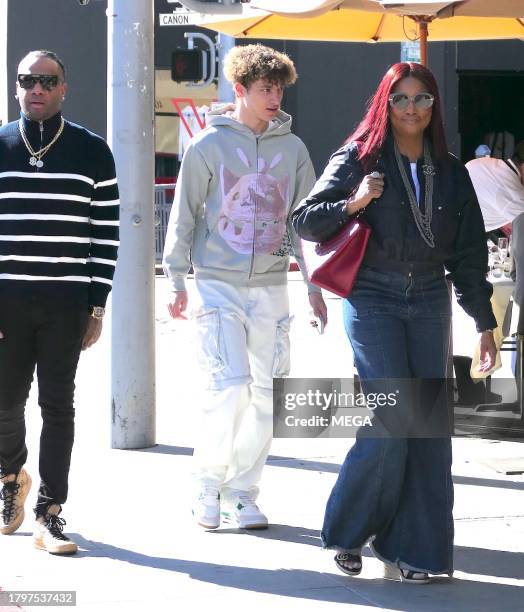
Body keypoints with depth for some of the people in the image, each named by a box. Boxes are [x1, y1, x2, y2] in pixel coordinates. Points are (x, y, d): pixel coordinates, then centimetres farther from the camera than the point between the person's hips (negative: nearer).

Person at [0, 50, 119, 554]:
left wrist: (97, 305, -2)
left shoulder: (91, 152, 2)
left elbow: (106, 233, 3)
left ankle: (49, 512, 6)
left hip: (67, 303, -1)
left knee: (57, 405, 0)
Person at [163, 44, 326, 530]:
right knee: (229, 385, -13)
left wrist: (314, 284, 9)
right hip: (218, 284, -4)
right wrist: (177, 281, -1)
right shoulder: (209, 145, -3)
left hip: (271, 285, 4)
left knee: (268, 392, 2)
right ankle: (208, 483, 4)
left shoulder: (292, 149, 6)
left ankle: (242, 490, 13)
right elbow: (183, 215, 1)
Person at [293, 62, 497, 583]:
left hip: (429, 304, 4)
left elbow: (469, 253, 13)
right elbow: (304, 221, 0)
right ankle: (348, 531, 4)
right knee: (394, 417, -15)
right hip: (373, 300, -4)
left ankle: (412, 545, 8)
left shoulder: (450, 173, 11)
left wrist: (484, 322, 11)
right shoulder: (359, 159, 1)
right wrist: (354, 203, -16)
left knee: (430, 424, -1)